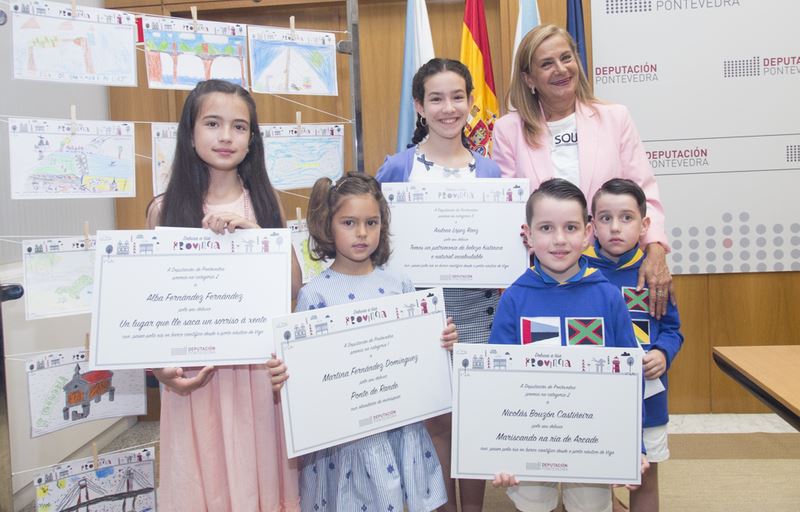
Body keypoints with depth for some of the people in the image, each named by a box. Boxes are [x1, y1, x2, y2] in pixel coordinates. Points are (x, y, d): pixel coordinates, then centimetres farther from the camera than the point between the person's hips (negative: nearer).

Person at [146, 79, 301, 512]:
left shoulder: (263, 201, 4)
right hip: (193, 369, -1)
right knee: (201, 477, 11)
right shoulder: (165, 209, -1)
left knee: (256, 469, 12)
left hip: (256, 365, 1)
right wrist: (159, 364, -11)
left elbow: (294, 282, 0)